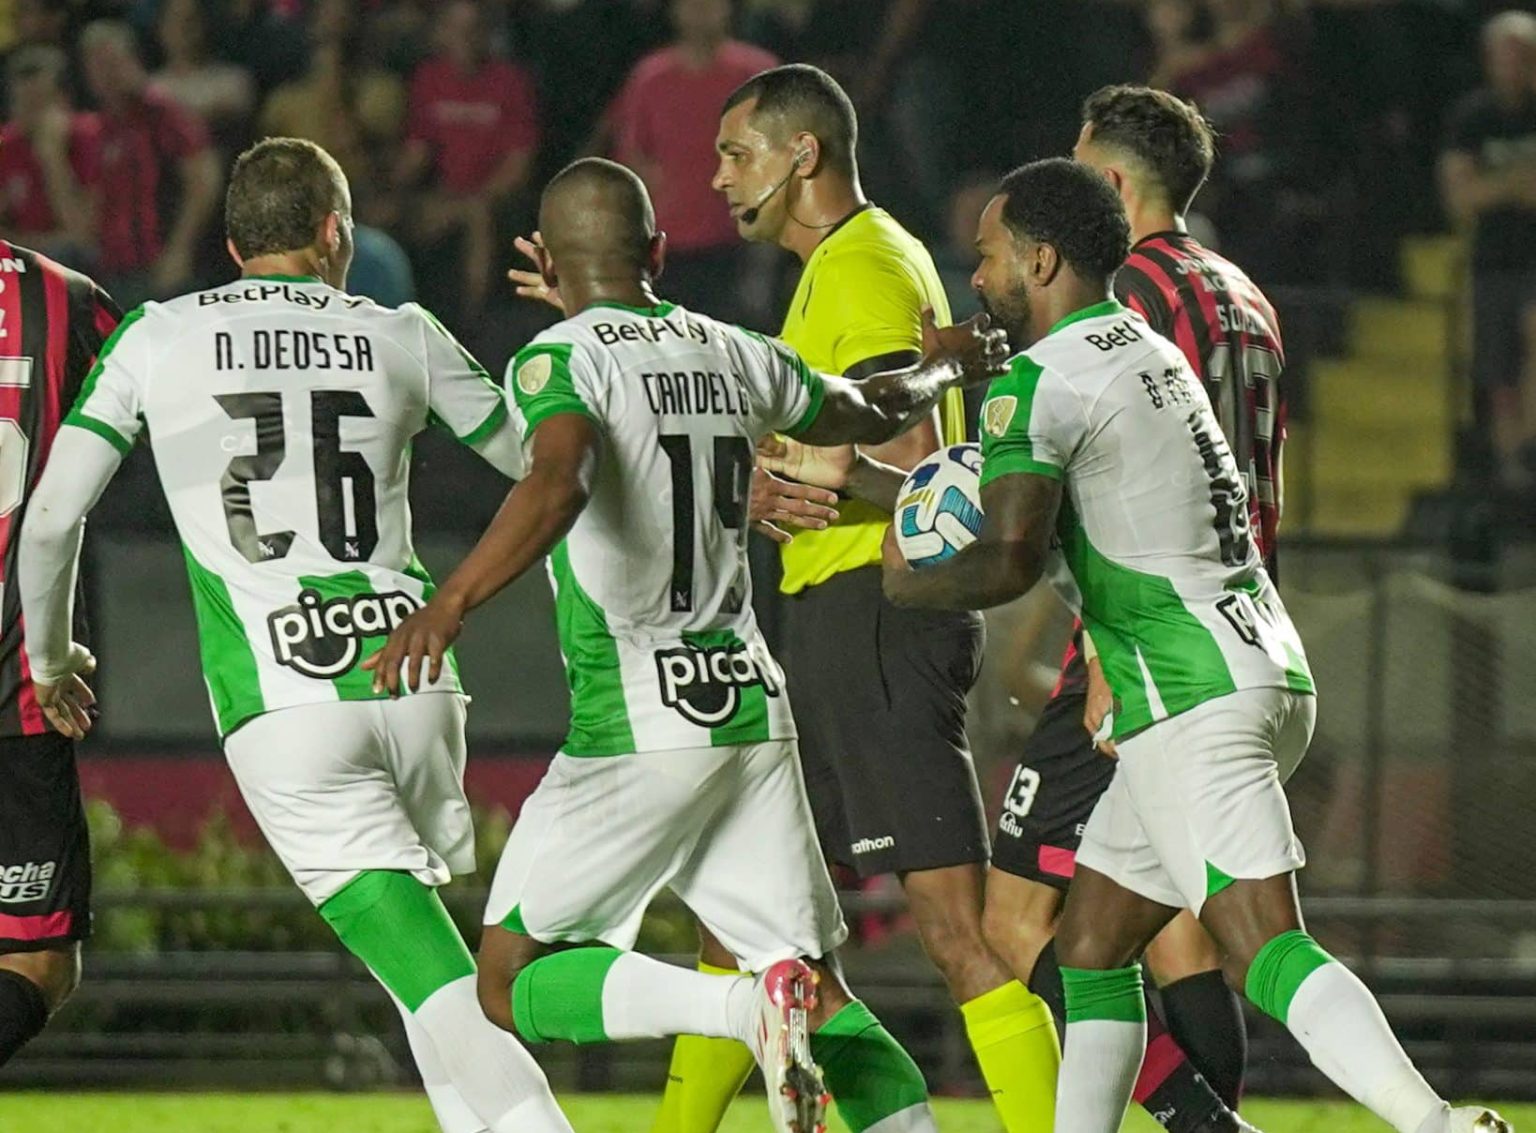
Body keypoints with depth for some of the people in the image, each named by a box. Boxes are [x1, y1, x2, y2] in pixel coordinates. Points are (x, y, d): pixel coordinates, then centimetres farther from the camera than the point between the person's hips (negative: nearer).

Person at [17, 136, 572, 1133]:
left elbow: (50, 517, 6)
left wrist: (50, 657, 24)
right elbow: (542, 461, 24)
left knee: (441, 988, -8)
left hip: (281, 704, -2)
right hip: (409, 670, 2)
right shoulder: (401, 338, 12)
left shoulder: (157, 340, 8)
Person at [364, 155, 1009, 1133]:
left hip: (637, 726, -6)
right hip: (755, 712, 6)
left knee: (514, 985, 0)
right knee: (822, 1001, 10)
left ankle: (747, 1005, -21)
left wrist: (452, 604, -37)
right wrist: (944, 367, 52)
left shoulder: (560, 360, -6)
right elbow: (870, 413, 31)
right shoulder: (736, 355, 12)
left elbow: (556, 486, -28)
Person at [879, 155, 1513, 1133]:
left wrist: (907, 580, 1)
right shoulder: (1151, 350, 20)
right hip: (1264, 675, 10)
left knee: (1263, 949, -20)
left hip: (1192, 702, -10)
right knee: (1091, 941, 17)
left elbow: (1008, 563, -19)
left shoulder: (1036, 386, -8)